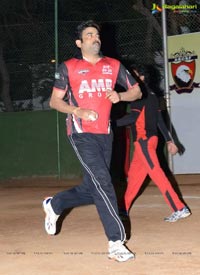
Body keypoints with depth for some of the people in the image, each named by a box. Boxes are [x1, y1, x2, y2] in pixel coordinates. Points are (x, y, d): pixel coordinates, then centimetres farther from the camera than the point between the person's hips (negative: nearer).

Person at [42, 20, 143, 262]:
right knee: (103, 182, -18)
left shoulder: (114, 66, 11)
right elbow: (54, 101, 4)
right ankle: (116, 243, -14)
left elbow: (137, 91, 15)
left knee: (91, 191, 9)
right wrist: (78, 111, -15)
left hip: (104, 134, 5)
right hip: (81, 133, -5)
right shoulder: (68, 67, 2)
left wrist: (119, 95, -7)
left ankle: (54, 204, 36)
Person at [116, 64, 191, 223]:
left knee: (156, 173, -11)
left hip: (143, 139, -10)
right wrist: (169, 140, 17)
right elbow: (160, 119, 17)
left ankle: (180, 209, -13)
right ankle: (124, 209, 24)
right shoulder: (151, 94, 18)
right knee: (134, 173, 15)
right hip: (150, 138, 10)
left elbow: (133, 116, -19)